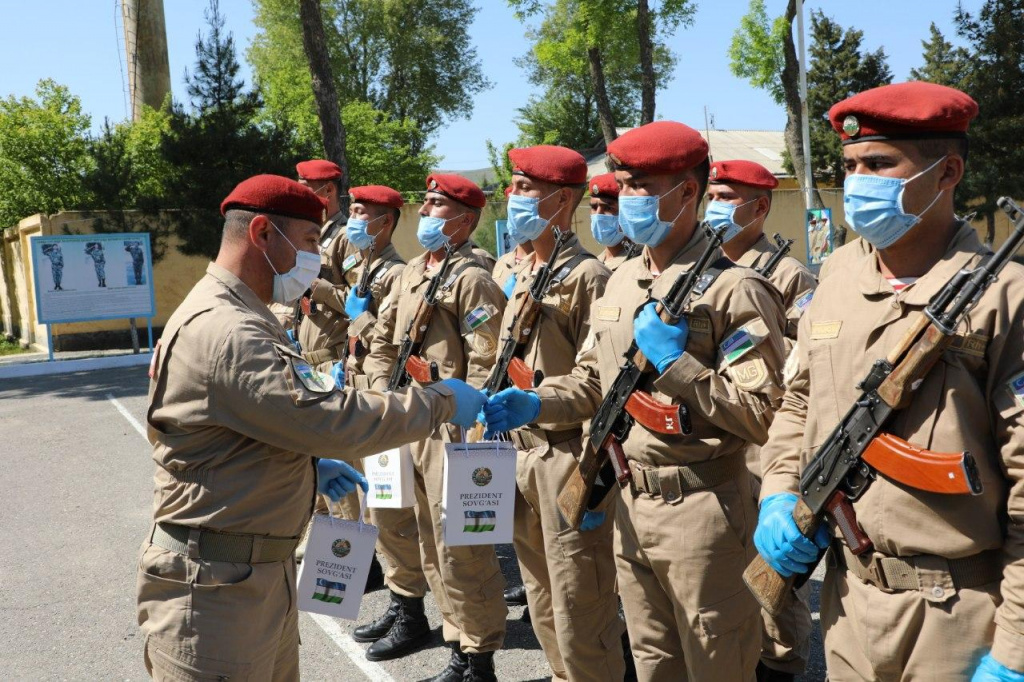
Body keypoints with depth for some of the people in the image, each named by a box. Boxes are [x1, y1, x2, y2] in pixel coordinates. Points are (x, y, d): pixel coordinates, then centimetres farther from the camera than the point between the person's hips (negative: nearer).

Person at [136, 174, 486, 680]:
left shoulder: (235, 316, 14)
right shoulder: (226, 333, -23)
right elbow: (334, 419, -26)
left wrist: (307, 465, 9)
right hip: (215, 587, -10)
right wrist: (441, 402, -15)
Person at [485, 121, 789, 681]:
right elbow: (591, 382, 15)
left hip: (700, 510, -7)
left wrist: (676, 361, -23)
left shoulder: (733, 289, -15)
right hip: (630, 504, 7)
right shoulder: (620, 281, 9)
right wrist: (533, 403, -2)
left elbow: (764, 416, -20)